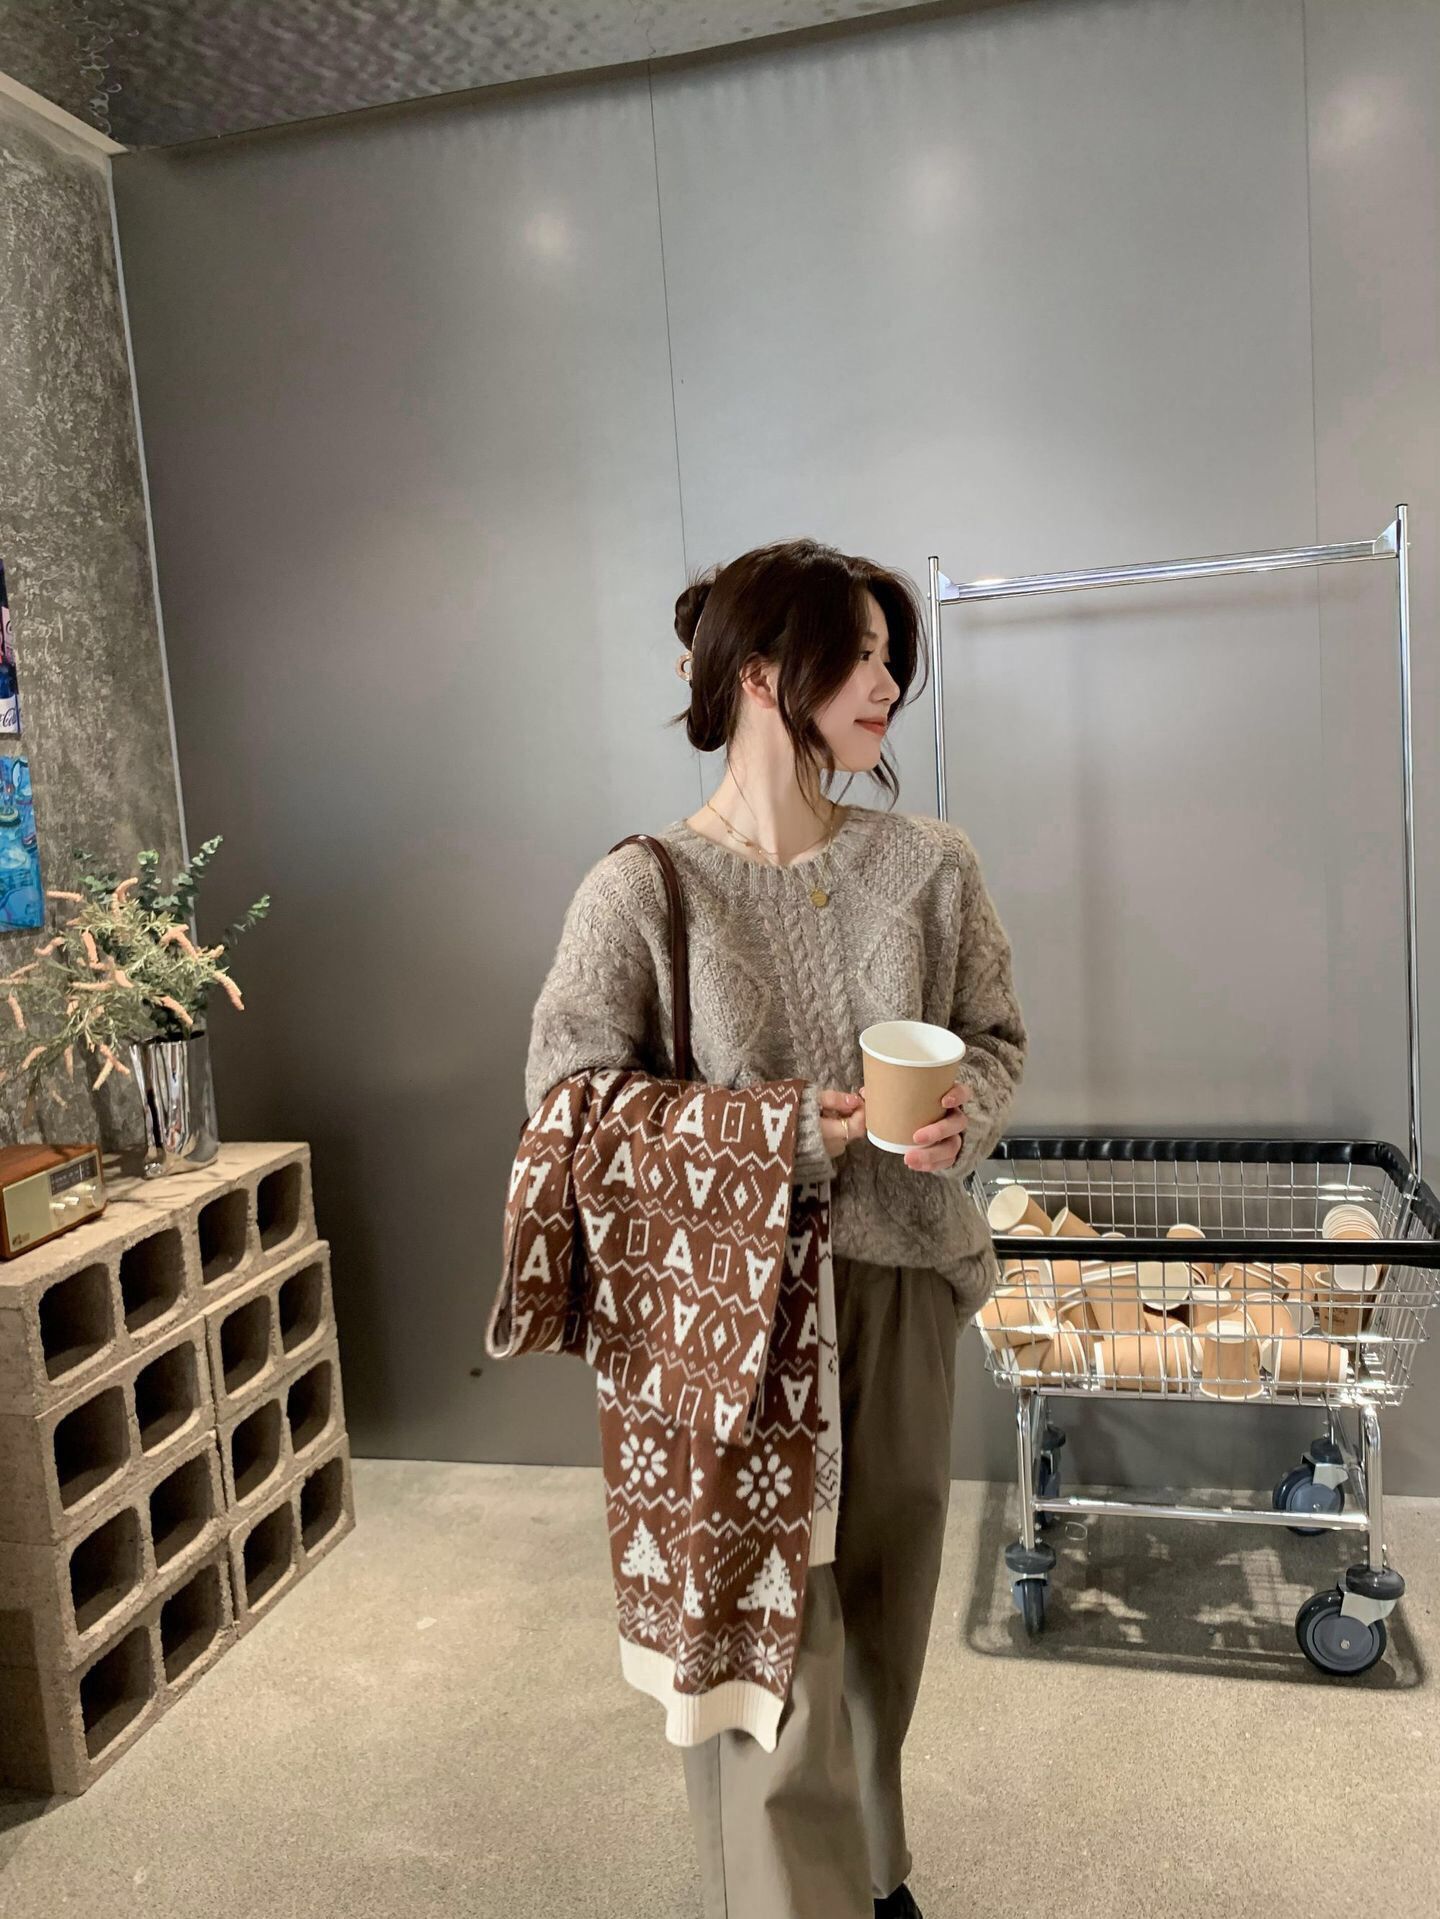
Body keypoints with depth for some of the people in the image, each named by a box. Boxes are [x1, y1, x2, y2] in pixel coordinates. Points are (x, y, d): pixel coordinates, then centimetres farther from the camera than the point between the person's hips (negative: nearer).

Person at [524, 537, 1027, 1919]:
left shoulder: (928, 865, -1)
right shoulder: (641, 889, -12)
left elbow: (995, 1036, 9)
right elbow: (567, 1087, -11)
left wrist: (962, 1116, -13)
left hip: (899, 1285, 4)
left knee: (878, 1613, 20)